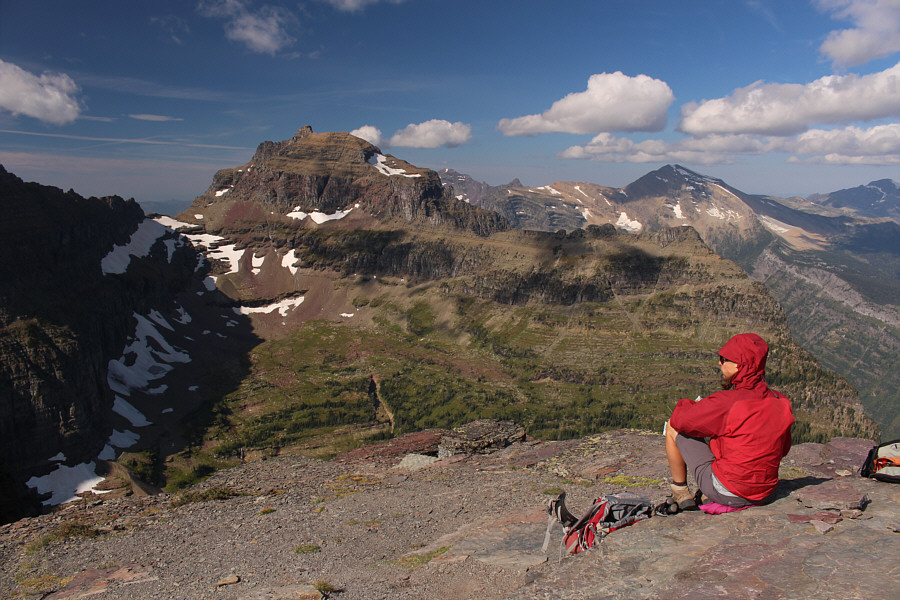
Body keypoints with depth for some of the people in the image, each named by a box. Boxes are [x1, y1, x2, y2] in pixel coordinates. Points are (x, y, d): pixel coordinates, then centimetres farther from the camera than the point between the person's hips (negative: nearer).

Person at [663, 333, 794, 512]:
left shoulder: (726, 402, -25)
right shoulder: (780, 401, -3)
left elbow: (679, 419, -13)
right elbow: (784, 448, 13)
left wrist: (691, 405, 10)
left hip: (728, 492, -7)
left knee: (673, 428, 3)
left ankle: (681, 495, 13)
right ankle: (708, 496, 29)